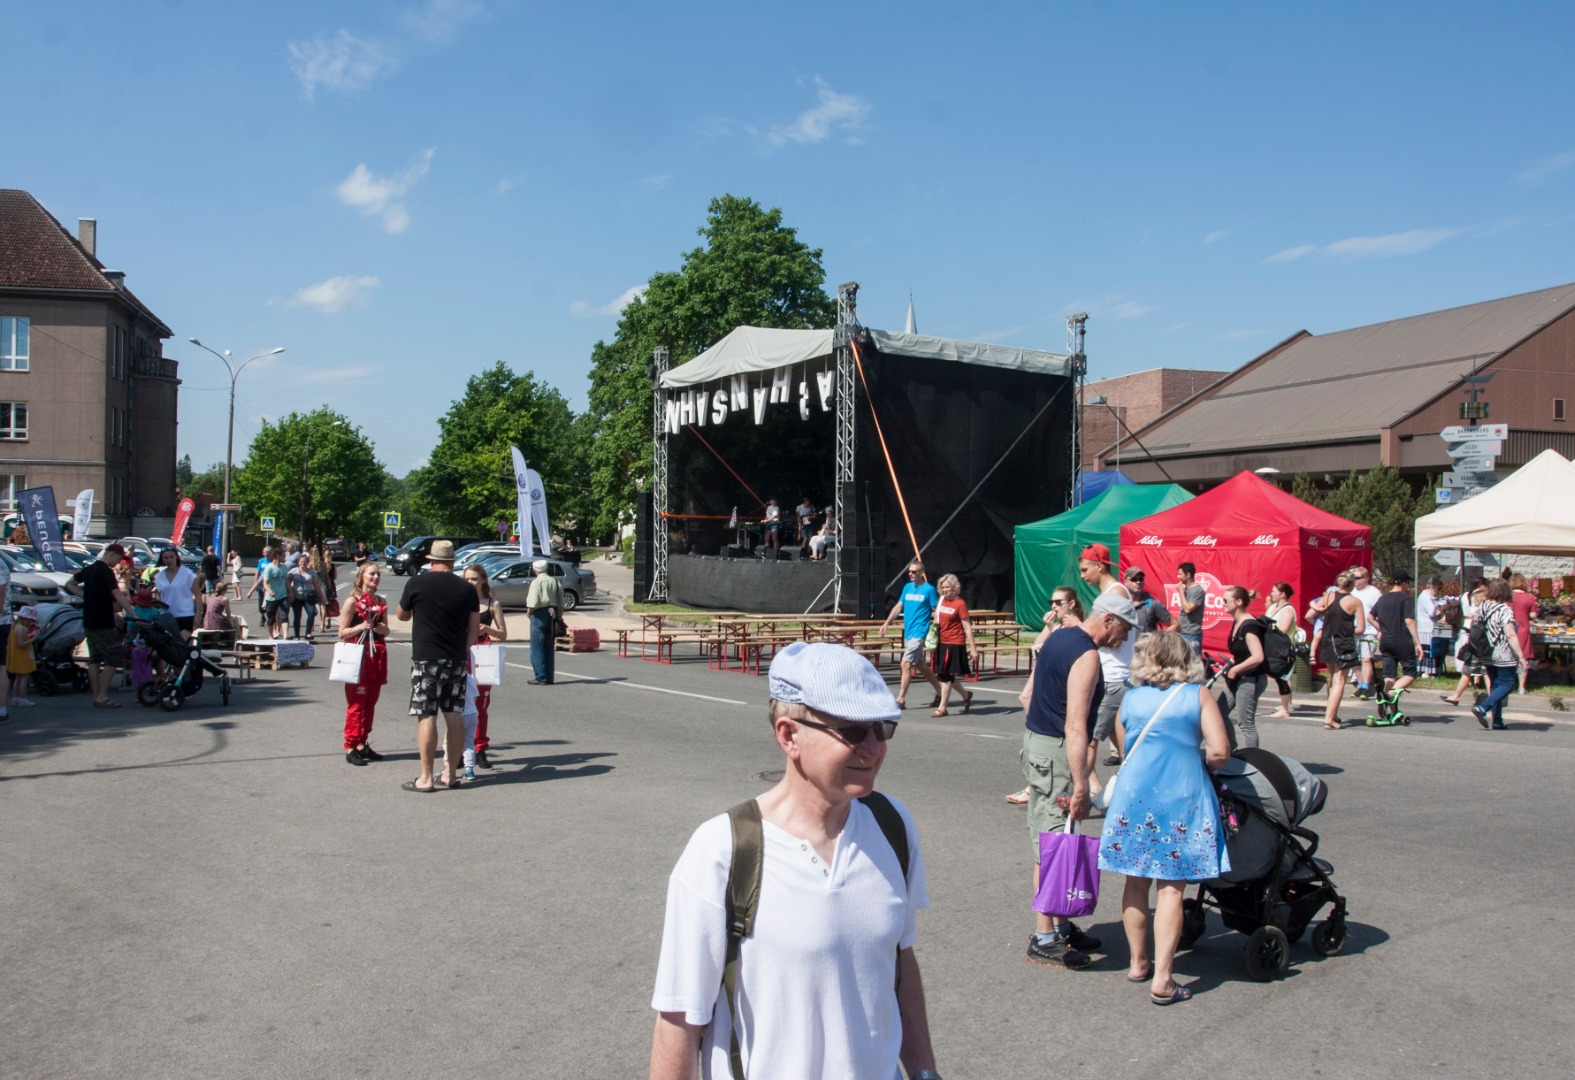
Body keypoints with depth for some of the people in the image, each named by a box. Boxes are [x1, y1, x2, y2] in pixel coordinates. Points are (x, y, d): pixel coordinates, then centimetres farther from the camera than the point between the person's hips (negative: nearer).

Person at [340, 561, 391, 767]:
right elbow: (342, 633, -7)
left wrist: (383, 629, -1)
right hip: (358, 656, -6)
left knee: (370, 703, 9)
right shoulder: (352, 601, -6)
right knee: (356, 703, -4)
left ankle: (363, 744, 17)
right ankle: (350, 747, 1)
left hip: (377, 656, 6)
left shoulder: (381, 602, 11)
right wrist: (361, 627, -20)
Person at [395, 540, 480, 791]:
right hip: (457, 660, 4)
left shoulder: (417, 583, -5)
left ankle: (426, 778, 0)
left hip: (426, 659, -4)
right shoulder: (466, 589, 3)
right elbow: (474, 626, 6)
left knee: (426, 716, -2)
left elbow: (402, 616, 10)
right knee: (454, 714, 9)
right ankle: (450, 774, 16)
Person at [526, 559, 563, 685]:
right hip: (552, 614, 6)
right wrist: (557, 615, 13)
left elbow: (533, 602, -18)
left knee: (537, 648, -1)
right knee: (550, 648, 12)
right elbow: (561, 603, 7)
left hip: (540, 614, -6)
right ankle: (549, 677, 13)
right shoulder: (555, 581, 9)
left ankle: (541, 678, -4)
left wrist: (529, 612, -2)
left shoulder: (536, 582, -9)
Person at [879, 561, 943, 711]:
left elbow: (937, 612, -4)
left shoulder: (929, 589, -7)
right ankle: (939, 692, 29)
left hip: (919, 632, -7)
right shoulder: (907, 587, 12)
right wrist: (887, 623, 9)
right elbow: (898, 607, 15)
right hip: (907, 632, 7)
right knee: (920, 665, 15)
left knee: (906, 664, -12)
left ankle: (901, 700, -8)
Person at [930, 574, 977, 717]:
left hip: (955, 644, -7)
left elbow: (967, 628, -11)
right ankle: (965, 694, 34)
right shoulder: (941, 601, 8)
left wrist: (973, 649, -13)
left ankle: (942, 708, 4)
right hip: (942, 643, 7)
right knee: (943, 675, 12)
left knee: (945, 675, -5)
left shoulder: (960, 604, -11)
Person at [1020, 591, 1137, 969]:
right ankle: (1044, 938, 1)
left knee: (1050, 839, 14)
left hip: (1036, 738, 10)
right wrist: (1080, 785, -27)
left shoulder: (1060, 636, 12)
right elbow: (1075, 727, -25)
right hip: (1055, 752, -10)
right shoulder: (1086, 656, -18)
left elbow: (1031, 694, 21)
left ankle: (1059, 924, 22)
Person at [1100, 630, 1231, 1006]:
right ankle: (1162, 980, 0)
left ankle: (1137, 963, 27)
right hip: (1182, 795, -2)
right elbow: (1220, 751, -6)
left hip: (1133, 793, 2)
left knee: (1136, 882, 14)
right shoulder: (1198, 695, 3)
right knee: (1171, 887, 1)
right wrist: (1198, 765, 14)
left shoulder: (1130, 699, 10)